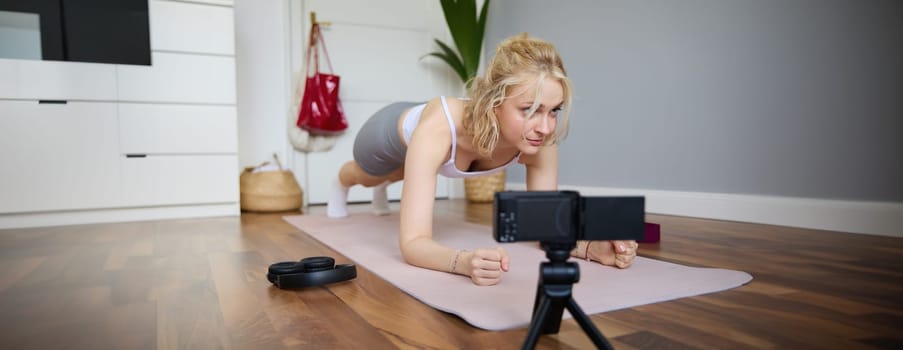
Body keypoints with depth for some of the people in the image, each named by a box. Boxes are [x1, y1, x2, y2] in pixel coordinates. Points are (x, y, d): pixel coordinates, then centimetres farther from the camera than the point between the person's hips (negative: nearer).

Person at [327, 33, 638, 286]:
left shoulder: (540, 142, -39)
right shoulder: (438, 129, -52)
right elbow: (412, 243, -53)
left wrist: (591, 247, -49)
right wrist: (465, 262, -73)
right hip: (395, 130, -3)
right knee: (366, 178, 34)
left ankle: (382, 189, 77)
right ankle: (339, 185, 71)